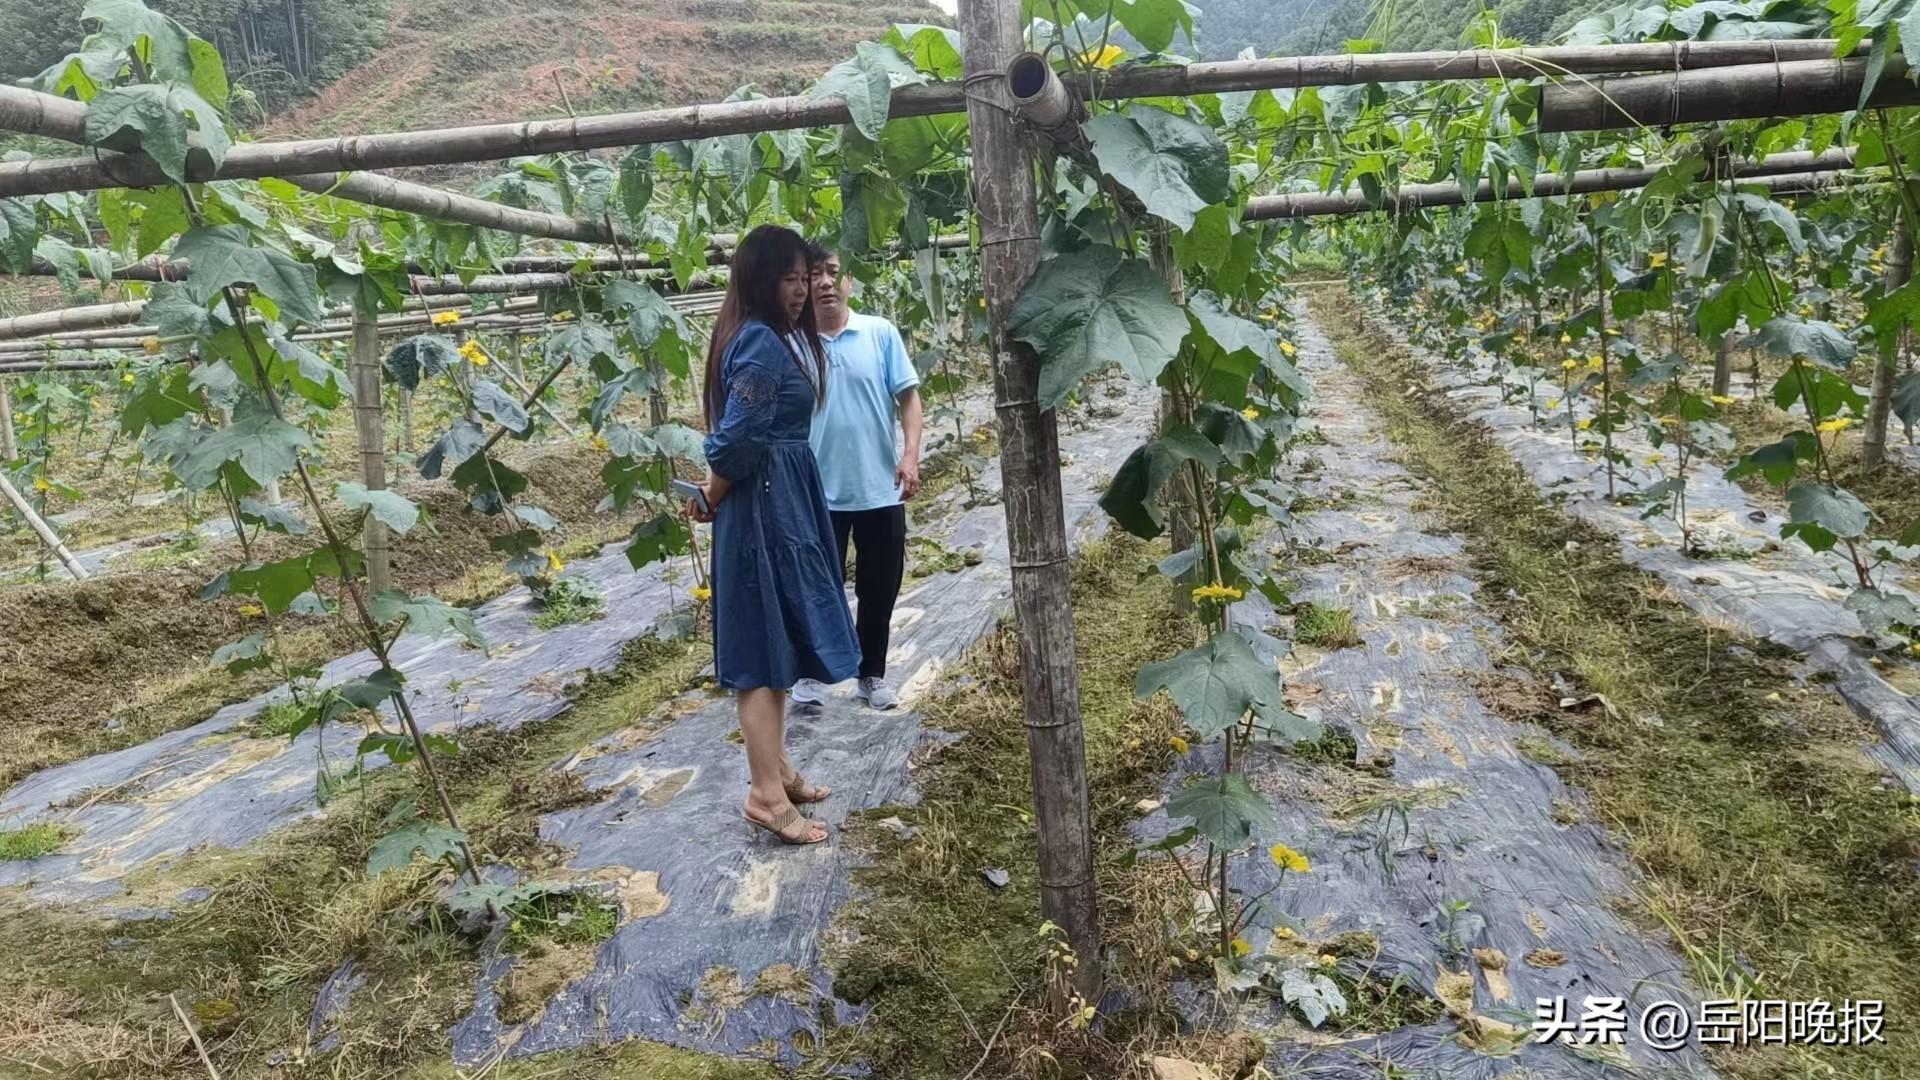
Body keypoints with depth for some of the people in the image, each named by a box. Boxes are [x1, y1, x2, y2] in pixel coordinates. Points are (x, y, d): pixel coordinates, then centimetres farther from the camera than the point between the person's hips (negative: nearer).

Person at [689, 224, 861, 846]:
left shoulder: (777, 337, 14)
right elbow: (736, 439, -22)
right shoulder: (762, 344, -18)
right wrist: (713, 498, -6)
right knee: (764, 646, -5)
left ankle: (777, 769, 27)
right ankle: (766, 794, 4)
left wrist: (713, 494, 7)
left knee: (779, 639, 16)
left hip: (783, 503, 10)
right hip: (765, 508, -10)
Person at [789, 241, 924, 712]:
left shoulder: (881, 333, -2)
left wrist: (911, 454, -12)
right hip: (819, 492, 0)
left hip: (880, 489, 1)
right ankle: (812, 673, 25)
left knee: (879, 590, 10)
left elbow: (908, 395, 0)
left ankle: (872, 674, 27)